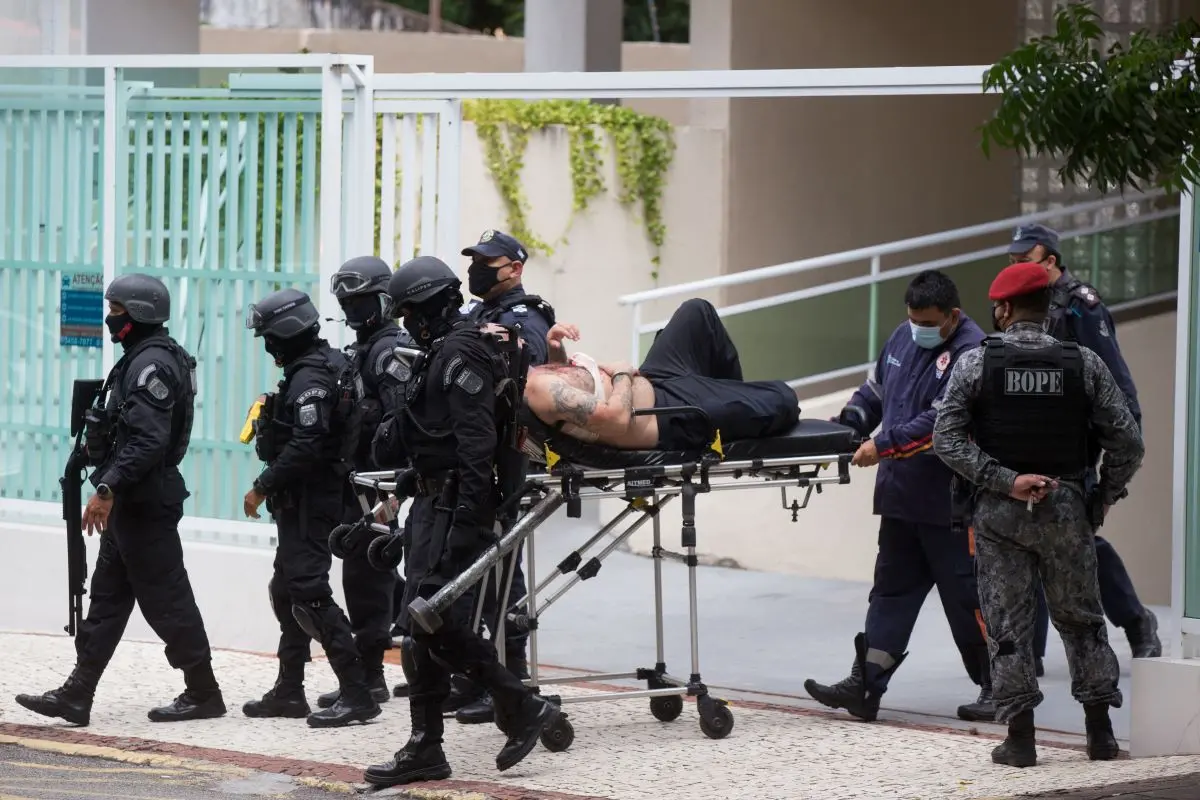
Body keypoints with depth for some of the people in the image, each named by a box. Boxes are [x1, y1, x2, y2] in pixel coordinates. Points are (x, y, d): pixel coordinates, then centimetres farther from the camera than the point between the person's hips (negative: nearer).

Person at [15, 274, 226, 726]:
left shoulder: (153, 364, -18)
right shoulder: (142, 359, 15)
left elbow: (148, 440, -26)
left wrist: (108, 490, -29)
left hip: (144, 503, -11)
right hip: (131, 501, 11)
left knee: (165, 597, -4)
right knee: (107, 596, 9)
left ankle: (203, 694, 4)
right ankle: (76, 696, 10)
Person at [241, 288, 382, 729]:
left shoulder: (309, 380, -18)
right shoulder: (322, 367, 15)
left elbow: (306, 447, -27)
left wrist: (263, 486, -20)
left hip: (309, 504, -11)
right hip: (300, 502, 11)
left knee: (309, 593, -13)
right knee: (286, 592, 17)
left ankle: (357, 693, -15)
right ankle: (288, 692, 24)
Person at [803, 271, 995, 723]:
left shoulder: (971, 352, -18)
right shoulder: (905, 337, 10)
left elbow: (942, 422, -25)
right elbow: (875, 390, 22)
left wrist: (884, 445, -24)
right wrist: (847, 425, 5)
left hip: (949, 501, -8)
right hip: (901, 495, 8)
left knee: (966, 593, -1)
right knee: (892, 589, 8)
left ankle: (997, 688, 10)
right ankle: (864, 685, 7)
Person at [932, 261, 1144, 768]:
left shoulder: (975, 362, -4)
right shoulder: (1084, 364, -1)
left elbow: (947, 439, -11)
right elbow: (1127, 443, -2)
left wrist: (1004, 482, -12)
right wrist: (1103, 499, 10)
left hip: (1000, 514, -1)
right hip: (1067, 511, 2)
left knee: (1007, 623, 5)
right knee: (1081, 619, 14)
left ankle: (1020, 736, 2)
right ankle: (1100, 731, 14)